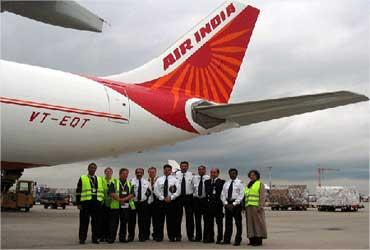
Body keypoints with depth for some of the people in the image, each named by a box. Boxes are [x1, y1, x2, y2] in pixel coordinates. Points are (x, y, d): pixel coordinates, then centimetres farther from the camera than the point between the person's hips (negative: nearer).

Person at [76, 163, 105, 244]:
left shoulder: (100, 179, 17)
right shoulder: (82, 178, 6)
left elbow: (102, 191, 19)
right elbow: (78, 192, 3)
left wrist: (102, 201, 10)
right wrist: (78, 203, -4)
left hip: (97, 203, 3)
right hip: (85, 203, -3)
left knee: (96, 222, 4)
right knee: (84, 222, -1)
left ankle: (95, 238, 12)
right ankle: (82, 238, 7)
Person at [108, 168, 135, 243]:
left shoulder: (129, 184, 14)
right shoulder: (114, 182, 4)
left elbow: (132, 194, 3)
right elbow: (111, 193, -8)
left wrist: (124, 199, -14)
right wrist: (119, 199, -18)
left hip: (126, 206, 3)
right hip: (116, 206, -3)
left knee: (124, 222, 6)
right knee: (114, 222, -3)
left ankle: (122, 238, 13)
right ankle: (111, 238, 3)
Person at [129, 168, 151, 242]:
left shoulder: (146, 182, 9)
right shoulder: (131, 181, -1)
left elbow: (149, 192, 16)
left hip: (143, 203, 2)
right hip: (133, 203, -2)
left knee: (143, 221, 2)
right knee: (132, 220, 4)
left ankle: (142, 237, 10)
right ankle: (131, 236, 17)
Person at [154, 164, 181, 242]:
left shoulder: (174, 180, 3)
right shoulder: (159, 180, 7)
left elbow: (178, 191, -2)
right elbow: (156, 191, 2)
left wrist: (171, 198, -12)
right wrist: (163, 198, -7)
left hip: (171, 201, -1)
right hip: (161, 201, 1)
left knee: (171, 220, 2)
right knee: (160, 219, 3)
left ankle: (172, 236, 8)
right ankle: (159, 237, 9)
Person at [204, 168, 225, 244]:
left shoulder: (222, 182, 0)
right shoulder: (207, 182, 15)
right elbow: (206, 192, 12)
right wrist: (208, 197, 1)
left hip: (218, 204, -4)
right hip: (209, 204, 4)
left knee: (219, 222, 0)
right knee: (209, 222, 6)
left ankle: (219, 239, 4)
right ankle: (210, 238, 14)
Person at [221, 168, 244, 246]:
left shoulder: (240, 183, -3)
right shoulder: (226, 183, 12)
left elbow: (241, 195, -9)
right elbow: (223, 195, 10)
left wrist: (234, 204, -15)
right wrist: (226, 203, -5)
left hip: (236, 204, -4)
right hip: (227, 204, 5)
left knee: (238, 223, 0)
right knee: (228, 222, 8)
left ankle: (237, 240, 4)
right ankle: (226, 240, 12)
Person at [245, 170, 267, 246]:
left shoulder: (260, 184, 0)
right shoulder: (248, 185, 20)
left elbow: (262, 196, -7)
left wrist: (260, 206, -17)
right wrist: (245, 207, 12)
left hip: (256, 207, -6)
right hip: (249, 207, 6)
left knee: (258, 222, -6)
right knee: (250, 223, 4)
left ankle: (259, 240, -4)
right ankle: (252, 239, 7)